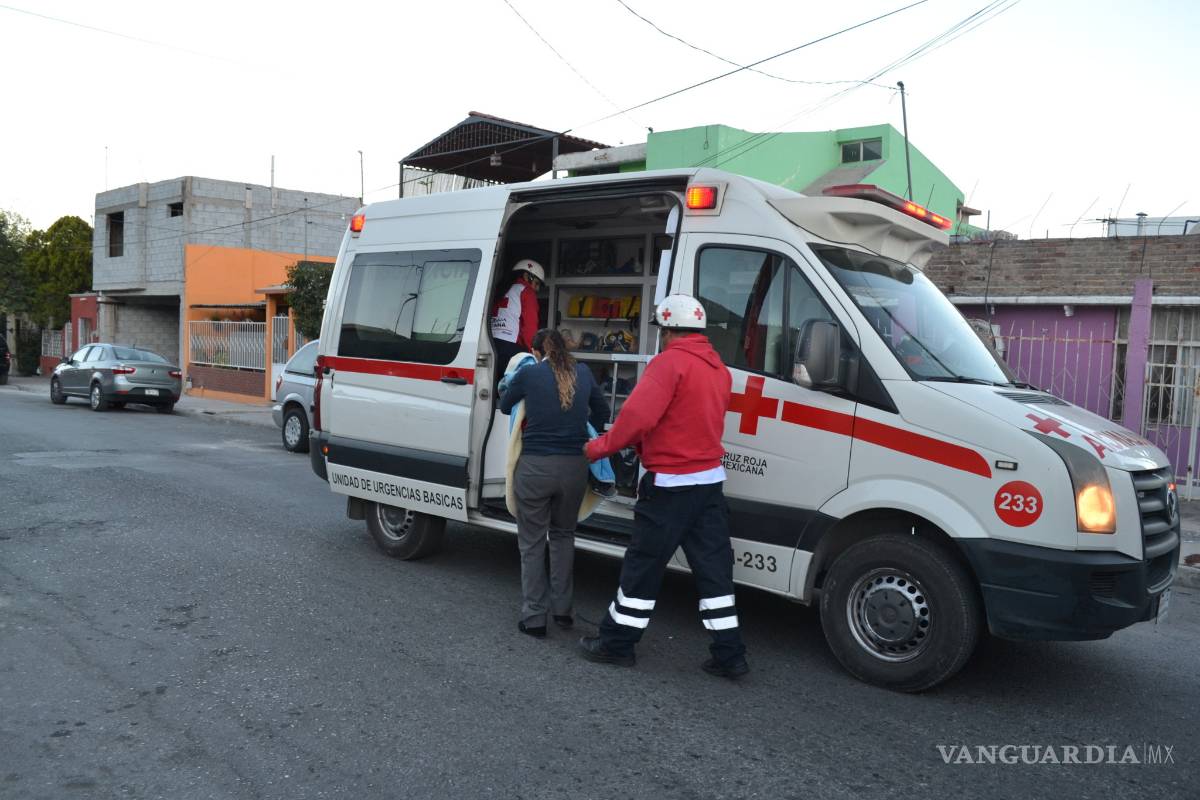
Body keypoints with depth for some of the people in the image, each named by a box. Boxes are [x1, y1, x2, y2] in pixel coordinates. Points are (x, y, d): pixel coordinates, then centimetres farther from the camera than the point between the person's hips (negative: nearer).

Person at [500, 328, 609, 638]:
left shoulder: (528, 374, -4)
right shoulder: (583, 373, 5)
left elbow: (504, 406, 13)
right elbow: (602, 413, 16)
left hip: (535, 466, -3)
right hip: (574, 465, 3)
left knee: (532, 542, 9)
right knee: (563, 535, 21)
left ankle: (534, 618, 12)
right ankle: (563, 609, 23)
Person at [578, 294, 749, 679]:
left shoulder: (671, 361, -15)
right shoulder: (718, 368, 11)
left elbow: (639, 416, -26)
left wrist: (602, 446, -13)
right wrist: (645, 443, 19)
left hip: (671, 485, -8)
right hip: (711, 480, 8)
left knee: (642, 566, 6)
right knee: (713, 568, 12)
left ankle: (617, 643, 19)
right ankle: (729, 654, 16)